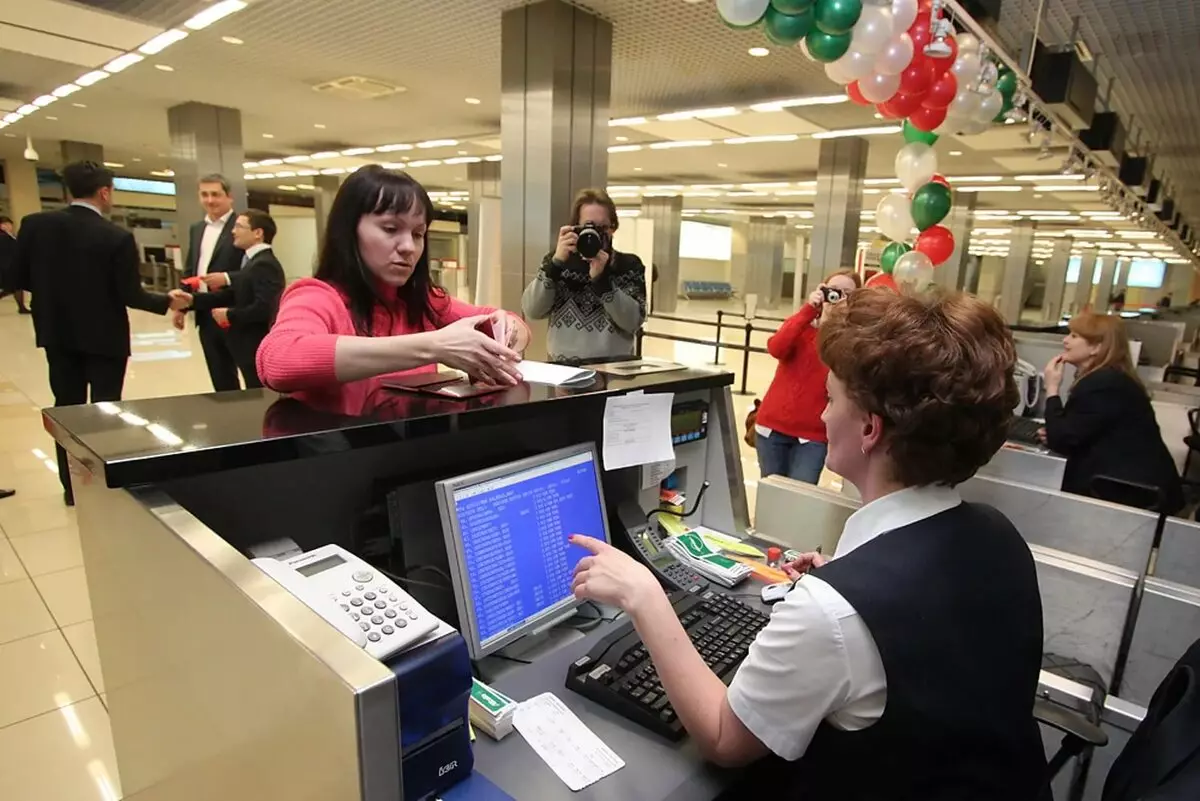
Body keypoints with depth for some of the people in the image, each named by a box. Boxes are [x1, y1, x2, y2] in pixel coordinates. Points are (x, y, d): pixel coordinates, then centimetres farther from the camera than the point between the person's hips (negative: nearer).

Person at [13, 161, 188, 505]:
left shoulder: (35, 225, -4)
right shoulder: (117, 237, -16)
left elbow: (20, 278, 1)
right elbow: (130, 295, -15)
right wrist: (168, 302, 2)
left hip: (57, 334, 4)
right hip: (105, 336, -4)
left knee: (67, 407, 12)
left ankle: (72, 486, 19)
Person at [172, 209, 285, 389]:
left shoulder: (265, 264, -18)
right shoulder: (254, 261, 17)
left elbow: (263, 308, -28)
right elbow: (233, 295, 13)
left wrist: (230, 315, -15)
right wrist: (193, 299, 2)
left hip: (260, 351, -10)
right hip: (253, 348, 10)